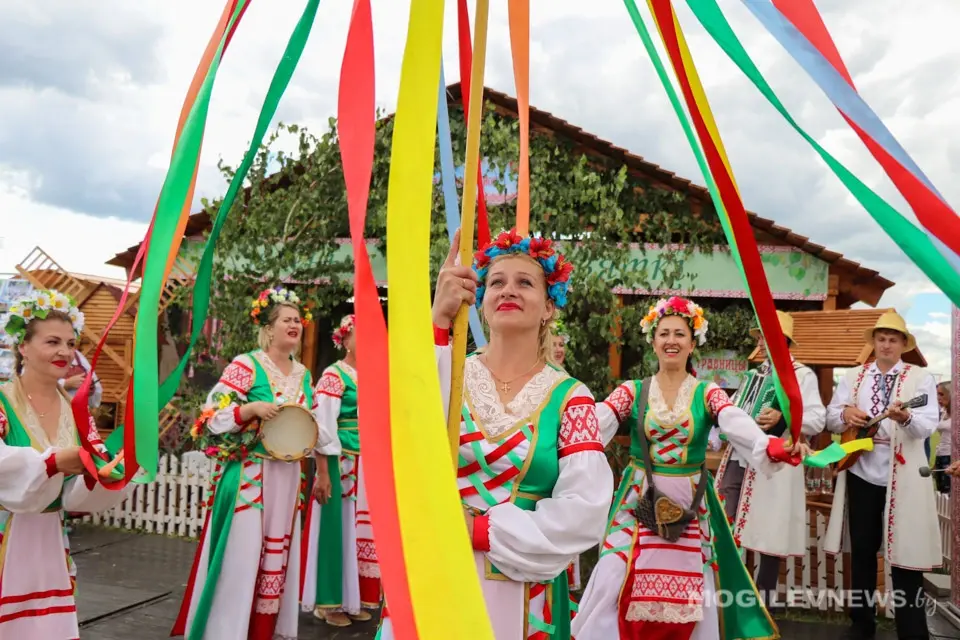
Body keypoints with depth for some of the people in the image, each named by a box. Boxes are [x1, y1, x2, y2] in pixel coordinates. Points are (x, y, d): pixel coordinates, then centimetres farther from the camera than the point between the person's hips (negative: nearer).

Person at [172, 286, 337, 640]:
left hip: (288, 477, 6)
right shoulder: (245, 365, -8)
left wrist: (322, 473, 18)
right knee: (242, 553, -3)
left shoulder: (302, 374, 10)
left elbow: (317, 426, 17)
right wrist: (253, 408, -26)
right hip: (248, 476, -6)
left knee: (279, 554, 13)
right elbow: (214, 415, -12)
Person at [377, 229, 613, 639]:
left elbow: (583, 512, -13)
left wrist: (479, 531, -15)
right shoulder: (448, 372, -2)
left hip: (522, 593, -1)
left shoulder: (569, 397, -5)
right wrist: (437, 321, -28)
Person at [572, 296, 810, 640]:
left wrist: (773, 446, -42)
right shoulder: (632, 391, 0)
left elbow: (738, 424, -20)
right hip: (639, 501, 0)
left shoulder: (707, 393, -1)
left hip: (690, 505, 0)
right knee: (618, 589, -4)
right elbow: (598, 421, -17)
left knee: (689, 598, 5)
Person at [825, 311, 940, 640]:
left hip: (902, 478, -3)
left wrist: (906, 417, -33)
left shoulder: (920, 378, 2)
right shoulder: (852, 376, 10)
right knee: (862, 551, 12)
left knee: (904, 554, 0)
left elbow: (928, 425, -11)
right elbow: (831, 418, 8)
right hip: (861, 475, 3)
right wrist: (845, 413, -14)